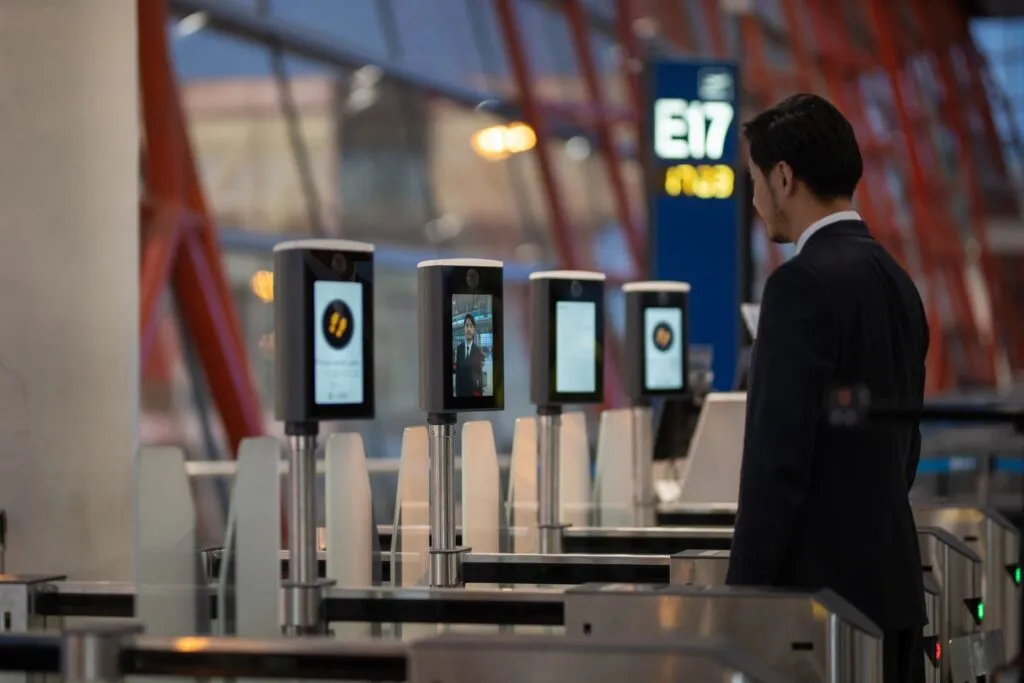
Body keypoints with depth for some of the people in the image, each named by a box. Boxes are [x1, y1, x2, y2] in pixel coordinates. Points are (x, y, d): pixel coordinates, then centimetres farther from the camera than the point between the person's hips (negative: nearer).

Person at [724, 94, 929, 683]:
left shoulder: (805, 284, -14)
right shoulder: (896, 282, 14)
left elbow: (779, 453, -18)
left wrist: (745, 591, -14)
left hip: (822, 586, -9)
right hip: (890, 576, 9)